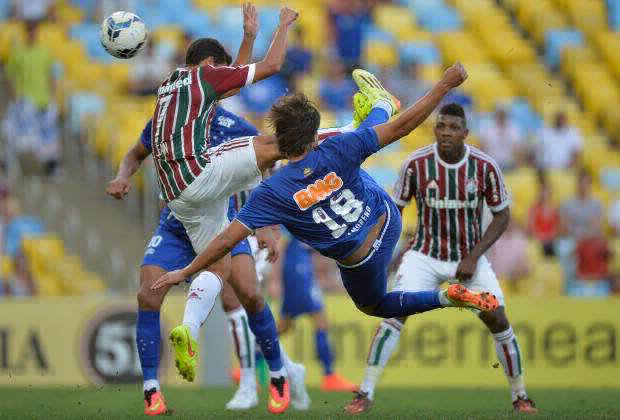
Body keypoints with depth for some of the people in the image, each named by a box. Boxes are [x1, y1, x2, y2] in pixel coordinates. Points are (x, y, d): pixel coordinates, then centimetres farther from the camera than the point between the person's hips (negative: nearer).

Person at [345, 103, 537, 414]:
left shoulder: (485, 167, -13)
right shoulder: (416, 164, -13)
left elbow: (502, 216, -4)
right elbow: (395, 209, 0)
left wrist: (473, 257, -13)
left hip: (469, 258, 1)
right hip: (424, 256, -1)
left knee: (498, 322, -4)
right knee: (395, 314, -19)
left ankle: (520, 397, 16)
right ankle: (365, 393, -16)